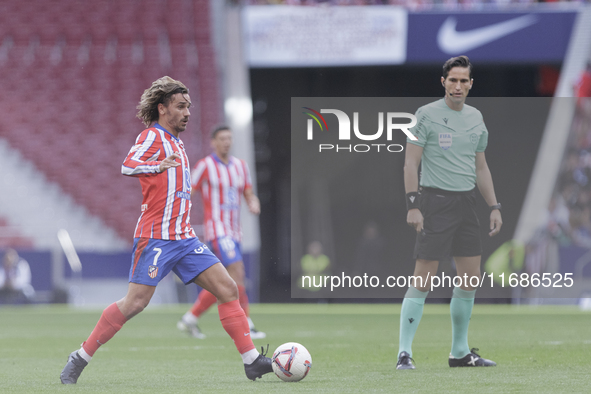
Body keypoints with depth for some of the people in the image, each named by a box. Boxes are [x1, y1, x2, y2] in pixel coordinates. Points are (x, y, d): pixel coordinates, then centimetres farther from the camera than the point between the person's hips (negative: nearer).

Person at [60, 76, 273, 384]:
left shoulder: (175, 142, 21)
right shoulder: (153, 136, -6)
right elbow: (128, 166, -24)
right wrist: (162, 166, -25)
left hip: (184, 238, 9)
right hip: (156, 238, -9)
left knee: (228, 289, -1)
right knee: (135, 302, -13)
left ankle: (251, 361, -1)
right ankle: (81, 357, -1)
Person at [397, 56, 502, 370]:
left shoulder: (476, 118, 12)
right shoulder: (427, 114, -6)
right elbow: (411, 162, -7)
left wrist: (494, 206, 13)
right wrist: (412, 206, -16)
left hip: (466, 202, 6)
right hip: (435, 201, -6)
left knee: (470, 277, 7)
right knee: (424, 278, -11)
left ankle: (460, 351, 18)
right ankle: (404, 352, -8)